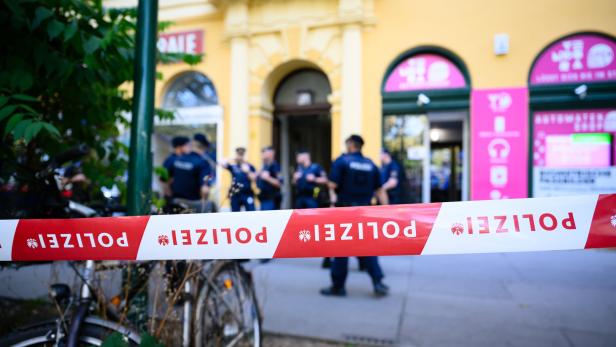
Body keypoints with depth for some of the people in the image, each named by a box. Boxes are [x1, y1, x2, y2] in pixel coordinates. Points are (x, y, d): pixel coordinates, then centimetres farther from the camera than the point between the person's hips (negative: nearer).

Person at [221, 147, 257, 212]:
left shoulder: (249, 166, 2)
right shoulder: (232, 165, 2)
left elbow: (254, 178, -4)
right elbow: (223, 165, -16)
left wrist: (248, 171, -19)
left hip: (247, 194, -1)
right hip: (235, 194, 1)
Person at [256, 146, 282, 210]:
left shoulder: (275, 166, -13)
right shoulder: (265, 166, 14)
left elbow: (279, 183, -21)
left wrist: (268, 178, -27)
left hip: (272, 200, -10)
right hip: (264, 198, 10)